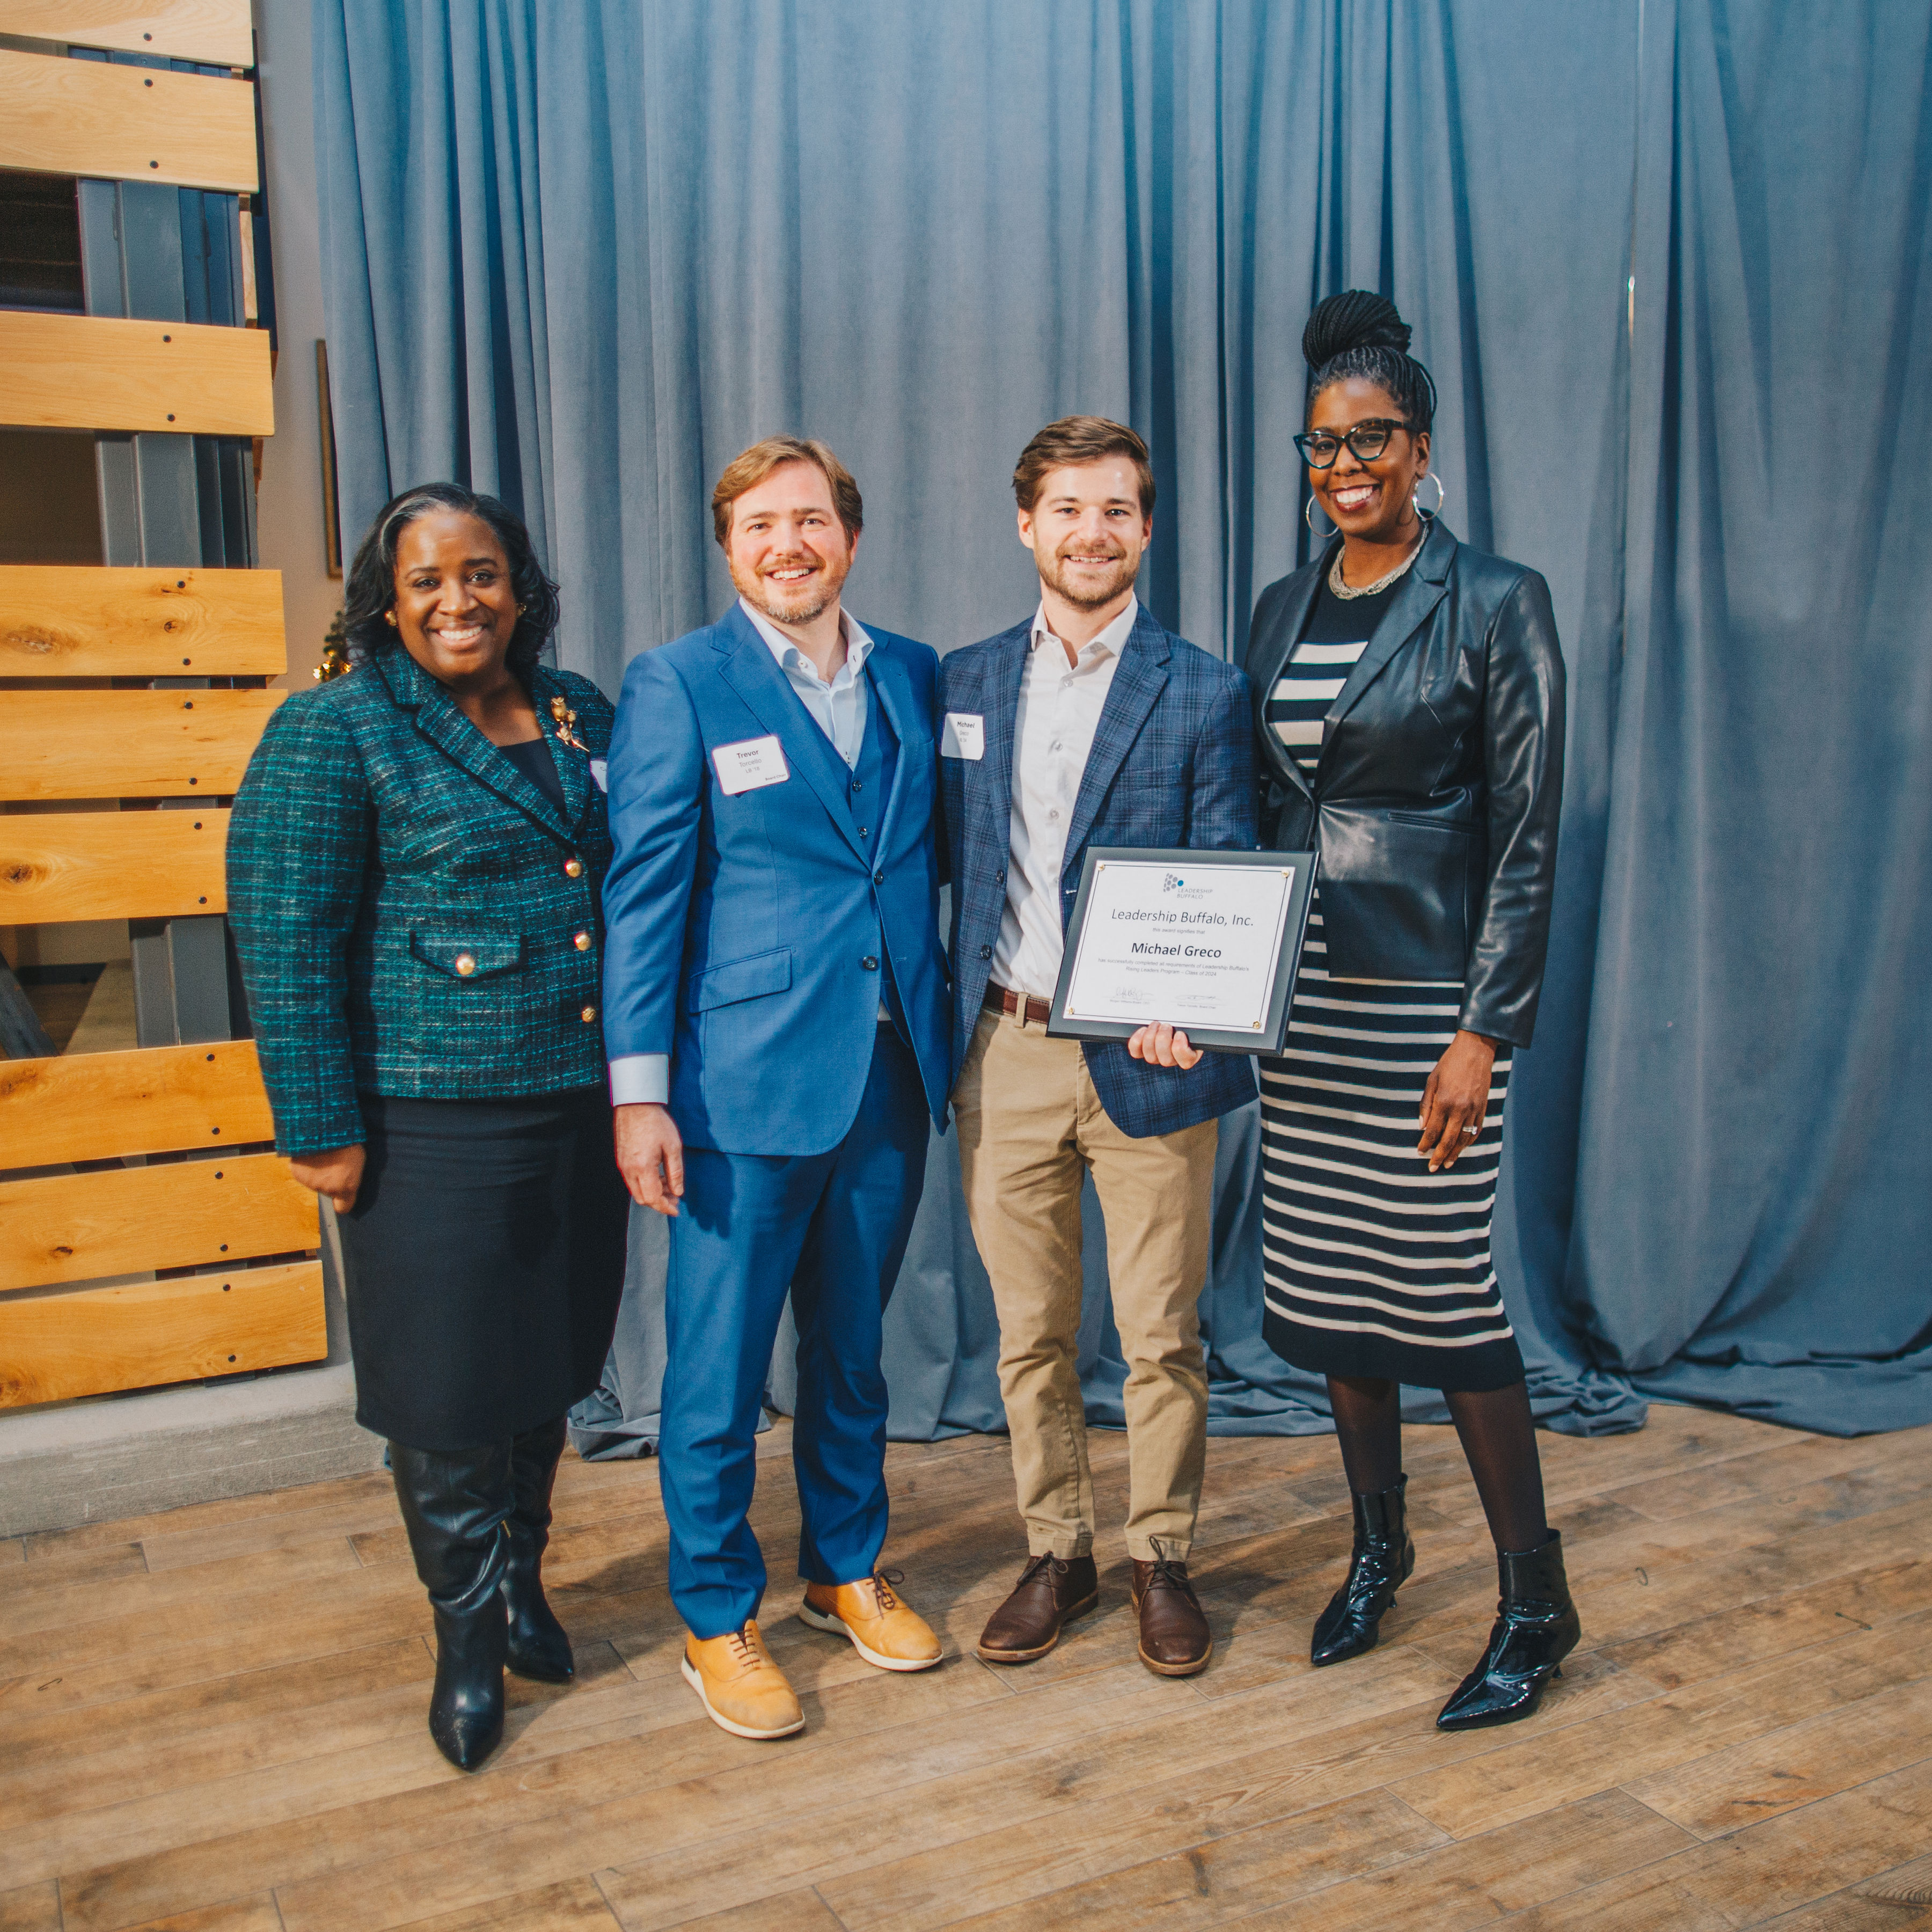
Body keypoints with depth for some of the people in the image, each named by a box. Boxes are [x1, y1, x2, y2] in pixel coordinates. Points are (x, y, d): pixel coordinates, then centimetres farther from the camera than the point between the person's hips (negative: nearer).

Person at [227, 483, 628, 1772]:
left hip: (579, 1111, 5)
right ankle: (468, 1633, 26)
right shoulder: (336, 733, -7)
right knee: (447, 1386, 5)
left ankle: (521, 1582, 38)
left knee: (549, 1366, 16)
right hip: (431, 1120, -5)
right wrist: (322, 1127, -12)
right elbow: (285, 939, -10)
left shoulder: (583, 718, 9)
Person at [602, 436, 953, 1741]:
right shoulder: (678, 686, -4)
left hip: (889, 1076, 4)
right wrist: (639, 1091, -11)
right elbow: (643, 894, -7)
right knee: (720, 1365, 5)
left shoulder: (914, 678, 8)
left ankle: (847, 1569, 36)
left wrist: (951, 1037, 7)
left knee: (853, 1345, 18)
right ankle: (718, 1618, 23)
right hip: (744, 1083, -4)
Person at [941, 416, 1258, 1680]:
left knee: (1162, 1339, 7)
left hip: (1144, 1062, -3)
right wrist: (946, 1026, -1)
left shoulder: (1203, 693, -1)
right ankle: (1057, 1556, 30)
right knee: (1030, 1336, 13)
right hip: (1003, 1059, 3)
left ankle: (1163, 1561, 27)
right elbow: (949, 859, 11)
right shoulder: (966, 681, 9)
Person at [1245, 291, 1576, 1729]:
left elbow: (1526, 837, -9)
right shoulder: (1284, 609, 11)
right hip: (1300, 989, 6)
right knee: (1327, 1282, 12)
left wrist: (1486, 1032, -14)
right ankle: (1379, 1548, 31)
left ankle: (1536, 1599, 16)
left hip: (1427, 996, -6)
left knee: (1444, 1289, -3)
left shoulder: (1496, 602, -6)